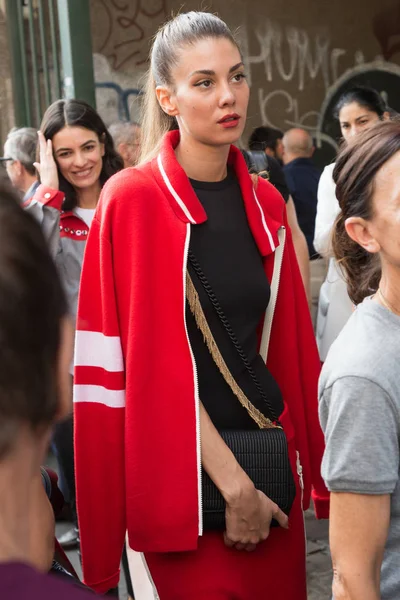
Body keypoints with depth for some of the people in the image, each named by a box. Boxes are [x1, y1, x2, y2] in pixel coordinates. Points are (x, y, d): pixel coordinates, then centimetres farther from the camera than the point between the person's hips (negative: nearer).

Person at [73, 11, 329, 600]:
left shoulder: (265, 204, 5)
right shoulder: (133, 199, -11)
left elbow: (288, 344, 9)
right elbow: (153, 360, -14)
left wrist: (304, 458, 5)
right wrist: (232, 482, -15)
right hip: (182, 468, -5)